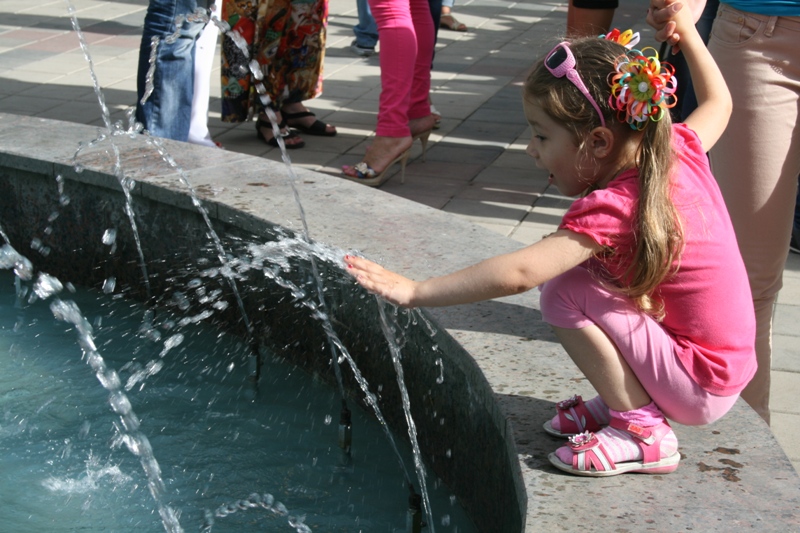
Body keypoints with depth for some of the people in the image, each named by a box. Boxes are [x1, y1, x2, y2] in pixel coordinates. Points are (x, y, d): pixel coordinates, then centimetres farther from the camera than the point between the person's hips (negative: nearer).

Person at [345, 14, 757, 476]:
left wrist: (413, 291, -34)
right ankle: (624, 401, 13)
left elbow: (517, 273, -35)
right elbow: (718, 102, 21)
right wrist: (684, 26, 25)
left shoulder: (612, 209, -25)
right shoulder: (680, 149, -2)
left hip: (701, 387, -9)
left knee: (564, 293, -18)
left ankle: (643, 432, -10)